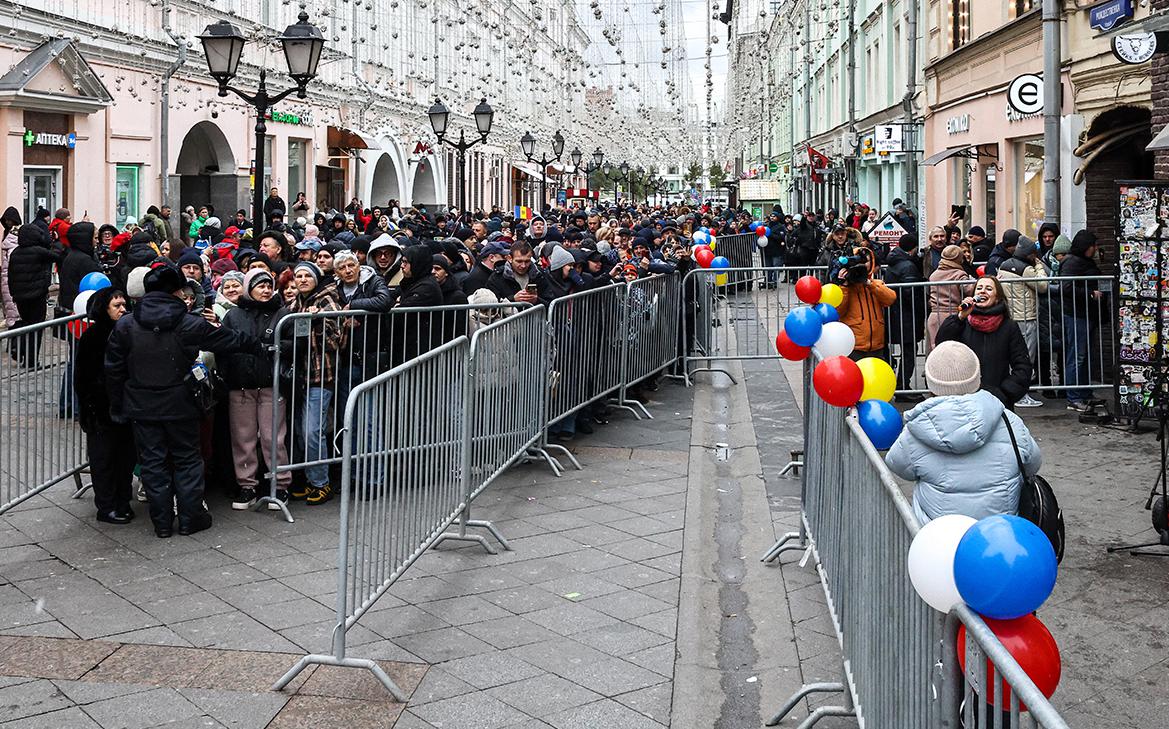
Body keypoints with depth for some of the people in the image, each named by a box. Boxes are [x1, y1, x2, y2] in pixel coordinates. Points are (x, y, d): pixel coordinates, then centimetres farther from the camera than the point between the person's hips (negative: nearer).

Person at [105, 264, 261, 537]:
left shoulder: (124, 325, -3)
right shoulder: (191, 324, -10)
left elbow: (113, 370, 1)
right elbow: (228, 340, 2)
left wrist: (117, 406, 11)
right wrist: (256, 344, 20)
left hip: (141, 406, 2)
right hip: (179, 405, -2)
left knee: (153, 461, 9)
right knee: (187, 459, 12)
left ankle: (162, 522, 13)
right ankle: (191, 517, 15)